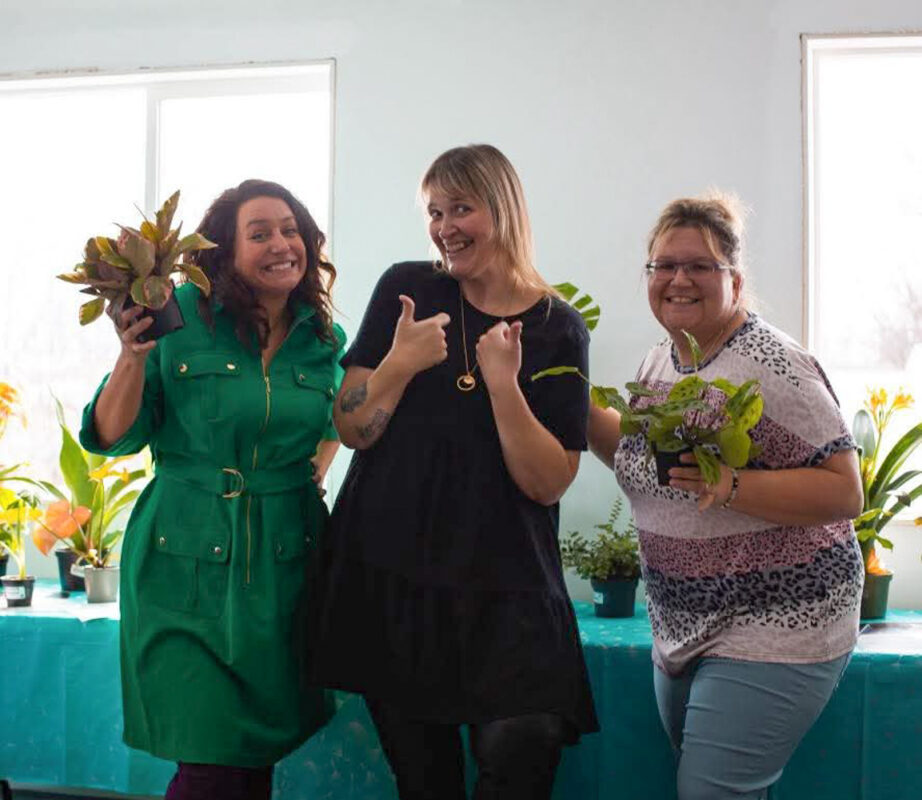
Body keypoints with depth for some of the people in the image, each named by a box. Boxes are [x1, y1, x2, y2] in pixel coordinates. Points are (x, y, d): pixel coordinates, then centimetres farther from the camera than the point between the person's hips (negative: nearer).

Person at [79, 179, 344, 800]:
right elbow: (112, 436, -5)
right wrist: (133, 357, -20)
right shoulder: (182, 317, -6)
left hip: (286, 561, 4)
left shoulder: (325, 339, 6)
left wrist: (315, 472, 10)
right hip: (188, 563, -4)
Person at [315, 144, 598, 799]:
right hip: (390, 572, 1)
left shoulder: (558, 329, 0)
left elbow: (550, 483, -5)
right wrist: (400, 363, -16)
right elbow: (352, 429, 1)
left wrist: (503, 384, -17)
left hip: (503, 588, -1)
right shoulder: (406, 289, 3)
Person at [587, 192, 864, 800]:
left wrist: (730, 487, -31)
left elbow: (845, 494, -19)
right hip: (684, 628, 8)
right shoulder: (659, 362, 6)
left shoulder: (771, 365, -17)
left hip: (773, 630, -8)